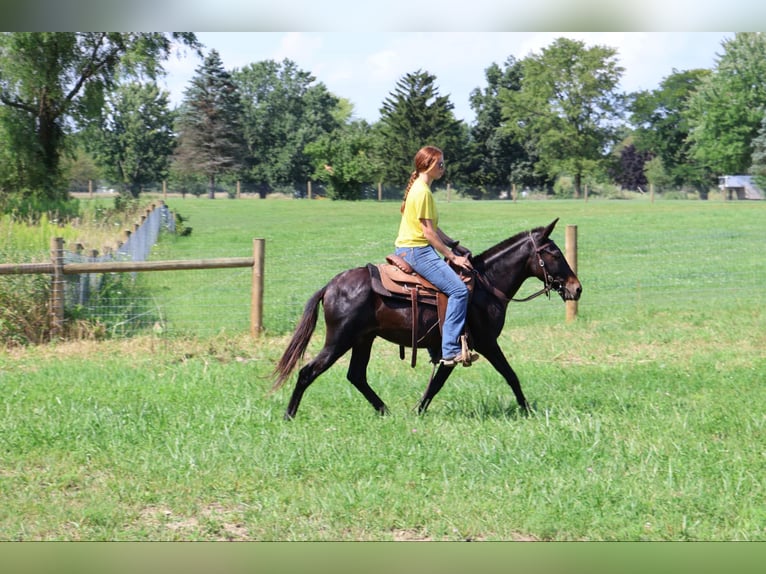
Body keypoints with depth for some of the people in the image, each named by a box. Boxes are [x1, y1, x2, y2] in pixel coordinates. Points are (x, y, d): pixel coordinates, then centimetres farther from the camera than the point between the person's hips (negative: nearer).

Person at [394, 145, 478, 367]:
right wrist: (452, 257, -13)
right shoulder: (422, 192, -15)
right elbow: (428, 232, -18)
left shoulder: (421, 189, 17)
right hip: (416, 250, -11)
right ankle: (450, 350, -22)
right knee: (459, 290, -18)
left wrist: (455, 246, 14)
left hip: (408, 249, 11)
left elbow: (432, 228, 21)